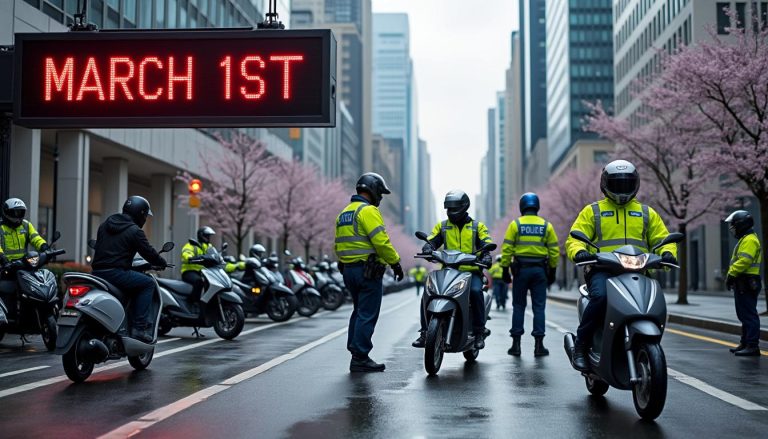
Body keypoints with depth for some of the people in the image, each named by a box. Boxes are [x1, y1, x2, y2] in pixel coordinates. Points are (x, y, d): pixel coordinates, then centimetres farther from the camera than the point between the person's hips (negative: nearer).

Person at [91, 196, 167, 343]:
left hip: (97, 272, 9)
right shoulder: (134, 231, -4)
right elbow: (148, 252, -2)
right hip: (115, 273, -9)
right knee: (148, 283, -1)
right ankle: (139, 327, -10)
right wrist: (162, 263, 16)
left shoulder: (105, 225, 19)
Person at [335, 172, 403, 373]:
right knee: (368, 315, -5)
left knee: (359, 311, 18)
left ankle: (355, 351, 20)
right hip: (368, 269, -9)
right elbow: (381, 241, -19)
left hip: (348, 269, 9)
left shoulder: (343, 213, 18)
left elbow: (338, 245, 19)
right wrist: (395, 262, -12)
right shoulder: (368, 210, -11)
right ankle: (360, 358, -3)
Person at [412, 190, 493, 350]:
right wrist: (428, 249, -18)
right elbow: (431, 241, 7)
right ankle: (425, 332, -11)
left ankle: (479, 333, -23)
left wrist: (486, 256, -22)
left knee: (476, 291, -33)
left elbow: (487, 244, 1)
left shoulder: (477, 226, 11)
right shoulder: (442, 226, 16)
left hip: (471, 271, -2)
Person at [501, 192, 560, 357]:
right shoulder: (546, 226, 5)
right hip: (540, 270, 1)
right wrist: (552, 271, 12)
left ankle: (516, 344, 6)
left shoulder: (515, 224, -1)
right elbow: (554, 250, 5)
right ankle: (538, 344, 0)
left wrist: (505, 269, 1)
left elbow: (507, 249, -5)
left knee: (518, 306, 7)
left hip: (520, 269, -1)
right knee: (539, 307, 3)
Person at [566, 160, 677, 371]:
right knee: (601, 297, -35)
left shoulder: (647, 213, 23)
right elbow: (574, 239, 6)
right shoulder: (592, 211, 16)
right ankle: (581, 346, -22)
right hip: (602, 269, -2)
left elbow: (663, 239, 19)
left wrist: (667, 253, -6)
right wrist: (579, 251, -18)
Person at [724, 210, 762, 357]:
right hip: (742, 283, 11)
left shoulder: (750, 240, -14)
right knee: (744, 315, 16)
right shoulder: (744, 239, 22)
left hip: (746, 284, -11)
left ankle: (752, 346, -11)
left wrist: (731, 275, -21)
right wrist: (732, 276, 13)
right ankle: (745, 343, 23)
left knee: (749, 315, -11)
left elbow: (744, 261, -24)